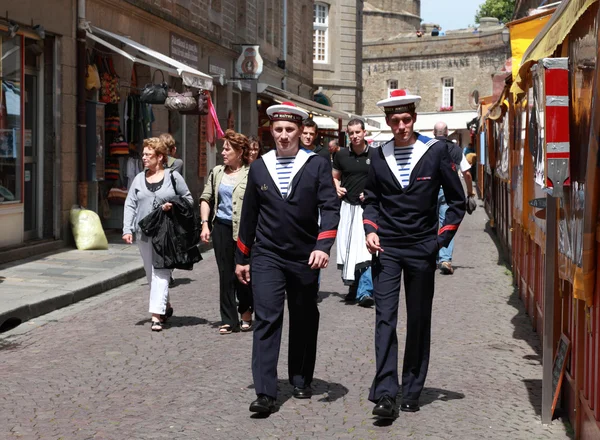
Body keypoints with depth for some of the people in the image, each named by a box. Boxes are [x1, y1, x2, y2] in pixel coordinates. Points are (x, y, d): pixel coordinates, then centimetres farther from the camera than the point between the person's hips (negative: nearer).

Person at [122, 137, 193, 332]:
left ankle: (157, 315, -14)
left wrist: (174, 207, -13)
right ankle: (165, 306, 31)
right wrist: (127, 229, -3)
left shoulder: (173, 176, 1)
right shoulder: (139, 179, 11)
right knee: (151, 274, 12)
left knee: (160, 272, -11)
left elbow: (188, 199, 7)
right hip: (143, 232, 5)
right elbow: (130, 204, 8)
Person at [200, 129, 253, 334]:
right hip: (221, 228, 5)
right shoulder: (217, 172, 10)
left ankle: (246, 312, 27)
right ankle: (229, 321, 13)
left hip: (243, 230, -4)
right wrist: (205, 224, 4)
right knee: (226, 275, 6)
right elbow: (206, 198, 14)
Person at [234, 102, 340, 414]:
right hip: (267, 256, 1)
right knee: (266, 319, -9)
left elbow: (330, 207, -10)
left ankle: (301, 381, 30)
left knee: (304, 320, 12)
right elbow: (249, 215, 11)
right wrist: (241, 258, 13)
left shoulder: (317, 165, -2)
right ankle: (265, 392, -10)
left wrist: (323, 246, -25)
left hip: (305, 257, 0)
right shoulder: (259, 167, 6)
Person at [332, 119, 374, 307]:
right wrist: (337, 188, -3)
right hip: (347, 206, 3)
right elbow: (335, 176, 18)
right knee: (347, 247, 9)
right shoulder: (342, 155, 5)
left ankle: (365, 292, -12)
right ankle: (353, 287, 24)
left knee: (366, 249, -11)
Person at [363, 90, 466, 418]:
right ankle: (385, 393, -11)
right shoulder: (379, 155, 4)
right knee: (385, 317, -9)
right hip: (386, 247, 1)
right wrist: (370, 230, -1)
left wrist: (441, 239, -3)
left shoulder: (436, 151, -3)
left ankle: (412, 391, 18)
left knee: (419, 322, 7)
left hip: (421, 249, -1)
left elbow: (457, 200, 2)